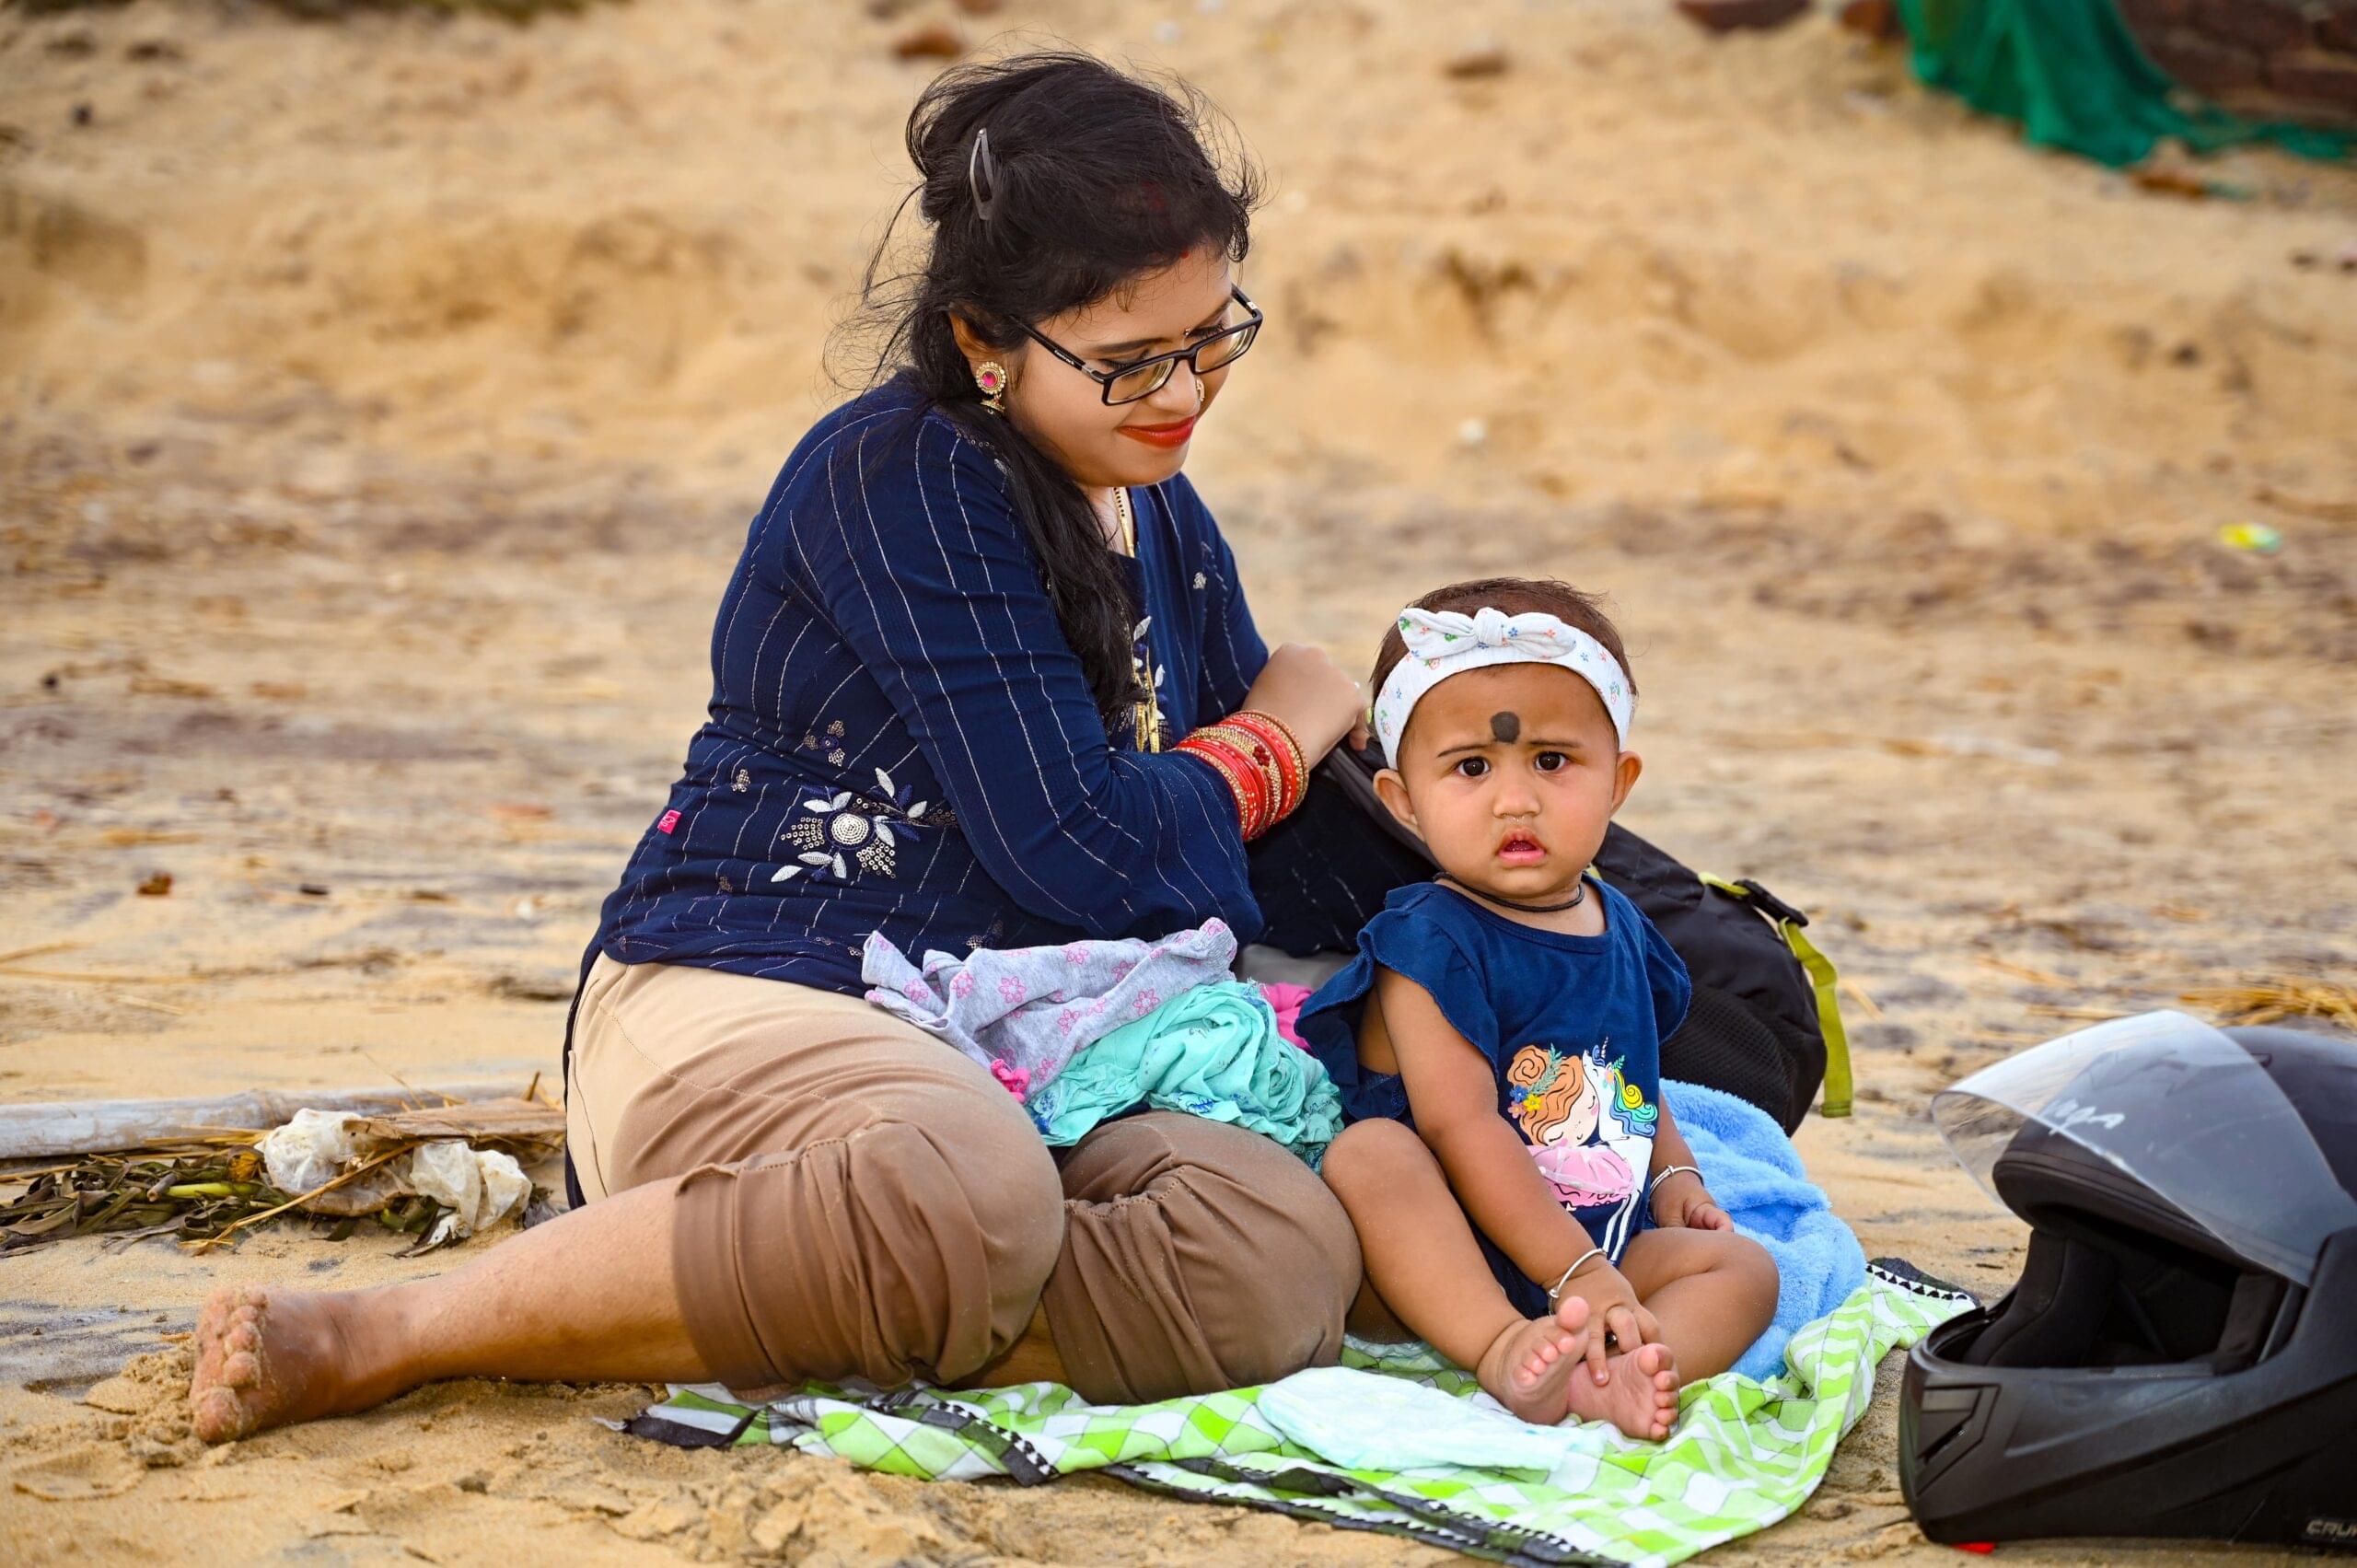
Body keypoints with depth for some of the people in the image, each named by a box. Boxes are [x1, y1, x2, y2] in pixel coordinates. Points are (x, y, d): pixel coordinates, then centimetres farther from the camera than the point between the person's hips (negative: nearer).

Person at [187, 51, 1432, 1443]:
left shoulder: (1169, 528, 18)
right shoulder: (904, 481, -8)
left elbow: (1282, 872, 24)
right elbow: (1080, 850, -14)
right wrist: (1279, 733, 4)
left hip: (985, 1063, 7)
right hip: (729, 1009, -7)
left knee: (1292, 1263, -25)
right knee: (974, 1195, -43)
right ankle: (371, 1340, -30)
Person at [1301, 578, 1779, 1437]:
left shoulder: (1622, 930, 12)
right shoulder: (1431, 943, -12)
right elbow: (1463, 1127, -20)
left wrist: (1673, 1173, 11)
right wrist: (1579, 1276, -25)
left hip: (1602, 1254, 7)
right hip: (1437, 1269, -7)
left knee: (1742, 1266, -9)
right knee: (1369, 1152, -31)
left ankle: (1604, 1378, -39)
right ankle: (1501, 1353, -46)